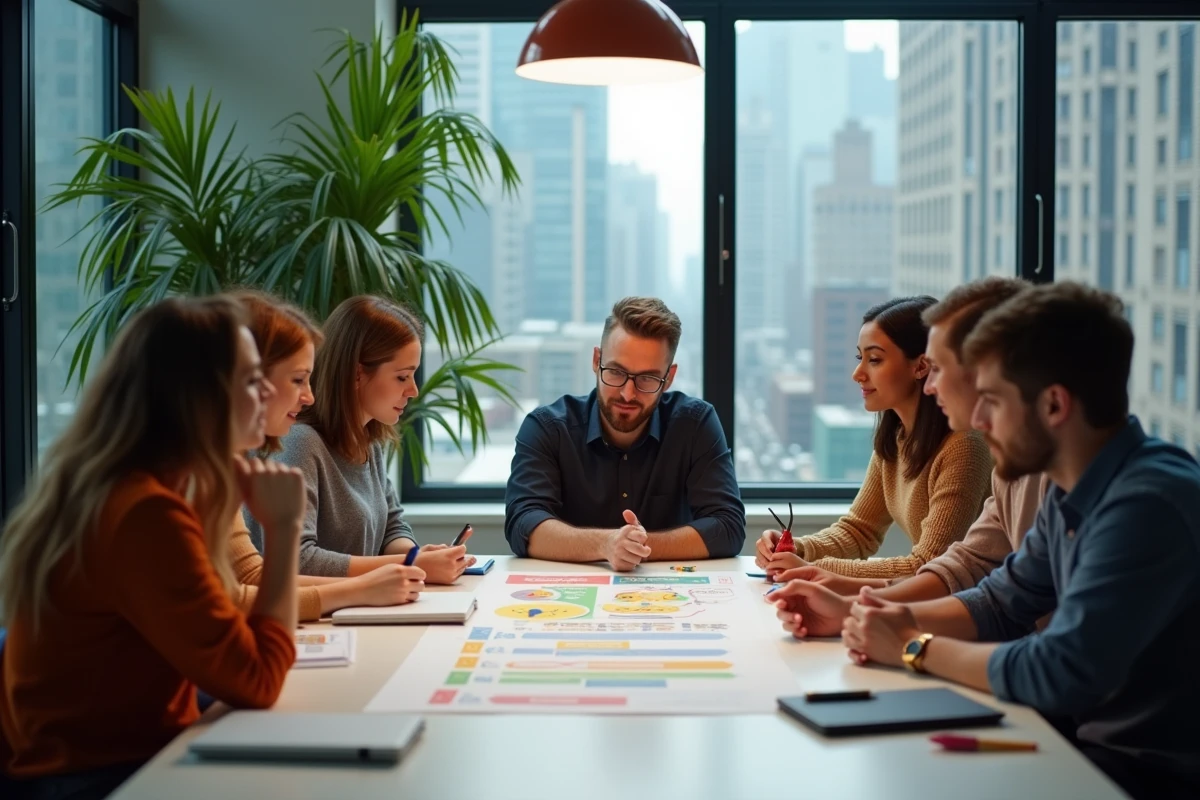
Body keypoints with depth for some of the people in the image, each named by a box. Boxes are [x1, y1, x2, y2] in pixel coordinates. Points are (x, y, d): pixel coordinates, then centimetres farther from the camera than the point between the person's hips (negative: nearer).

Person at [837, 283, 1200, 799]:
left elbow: (1060, 675, -29)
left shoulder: (1147, 504, -26)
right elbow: (999, 605, 14)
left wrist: (915, 647, -14)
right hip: (1097, 739, 8)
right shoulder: (1074, 494, 3)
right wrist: (878, 619, -3)